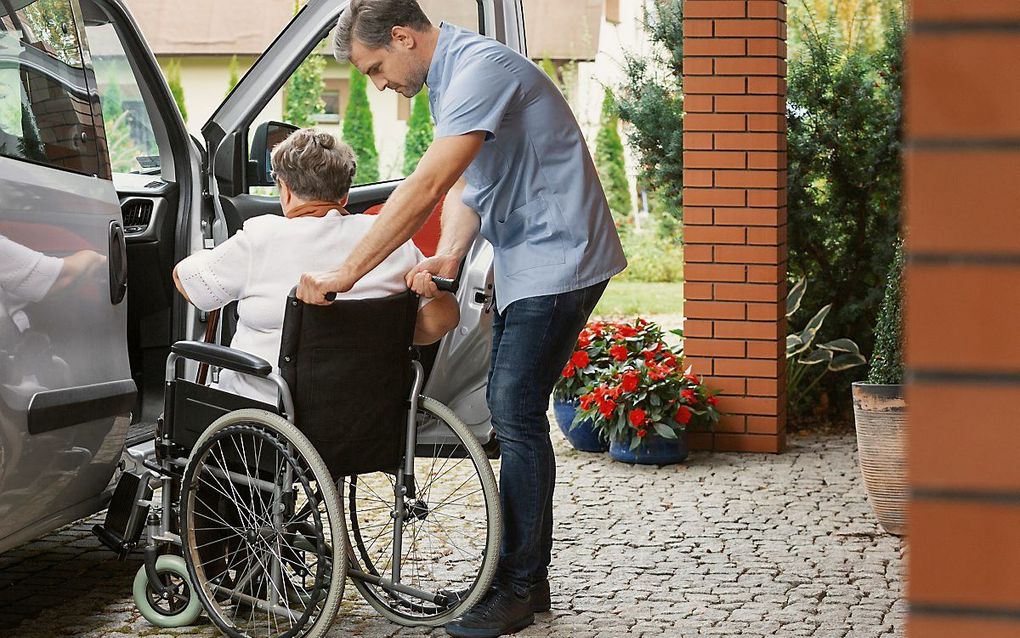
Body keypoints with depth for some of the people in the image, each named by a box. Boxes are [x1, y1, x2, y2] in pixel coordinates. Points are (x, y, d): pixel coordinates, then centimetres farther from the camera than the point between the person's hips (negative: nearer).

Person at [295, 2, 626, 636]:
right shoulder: (450, 78, 11)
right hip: (522, 262, 10)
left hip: (558, 261, -10)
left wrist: (346, 273, -30)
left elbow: (425, 187, -30)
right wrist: (448, 255, -12)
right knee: (510, 410, 11)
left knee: (517, 416, -10)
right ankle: (521, 572, 19)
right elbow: (464, 186, 8)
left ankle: (520, 587, -3)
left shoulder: (480, 70, -23)